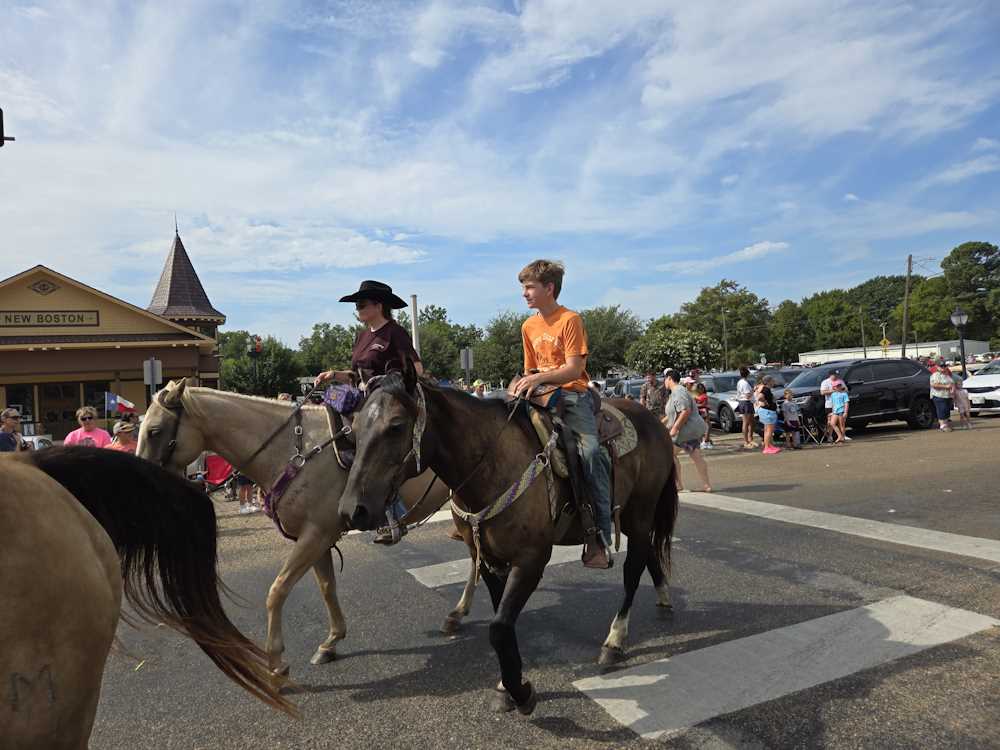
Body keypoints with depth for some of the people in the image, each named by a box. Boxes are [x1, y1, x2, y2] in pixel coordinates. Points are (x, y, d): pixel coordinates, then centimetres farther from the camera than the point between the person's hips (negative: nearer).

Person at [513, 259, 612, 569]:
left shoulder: (570, 320, -7)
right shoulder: (528, 326, 14)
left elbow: (574, 369, -15)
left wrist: (538, 378, -26)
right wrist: (524, 385, -1)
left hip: (572, 393, -7)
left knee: (589, 451, -28)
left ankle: (600, 534, -21)